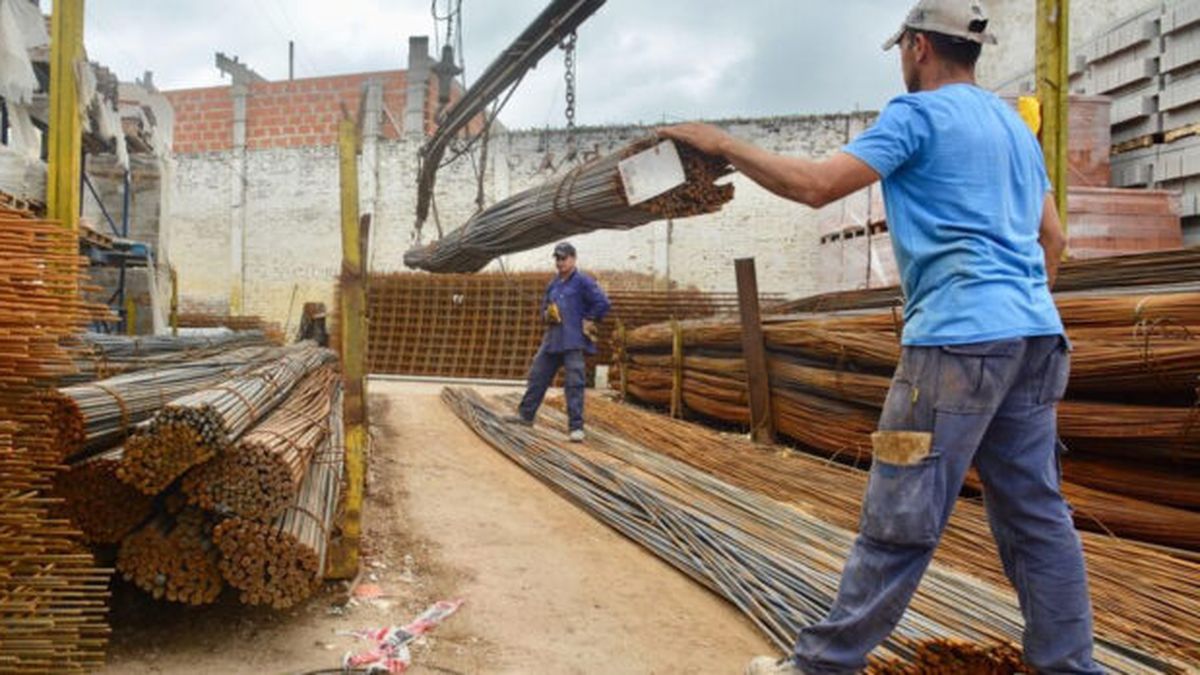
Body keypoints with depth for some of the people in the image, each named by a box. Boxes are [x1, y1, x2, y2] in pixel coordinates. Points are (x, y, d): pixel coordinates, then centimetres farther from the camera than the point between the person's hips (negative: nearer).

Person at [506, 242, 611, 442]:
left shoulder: (583, 282, -7)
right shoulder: (553, 284, 15)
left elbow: (602, 303, -14)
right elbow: (544, 307, 26)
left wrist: (588, 320, -10)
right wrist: (547, 315, 4)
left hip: (573, 342, -8)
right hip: (552, 340, 8)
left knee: (574, 384, -7)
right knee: (537, 376, 14)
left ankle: (576, 427, -3)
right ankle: (526, 414, 29)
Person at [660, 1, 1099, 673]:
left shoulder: (918, 113, -3)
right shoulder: (1015, 124, 22)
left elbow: (814, 185, -12)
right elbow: (1053, 237, 23)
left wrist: (722, 143, -2)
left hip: (959, 337, -8)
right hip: (1034, 335, 9)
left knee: (899, 520, -4)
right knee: (1037, 515, 12)